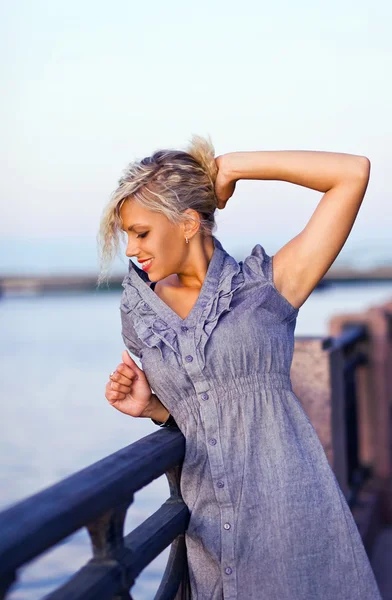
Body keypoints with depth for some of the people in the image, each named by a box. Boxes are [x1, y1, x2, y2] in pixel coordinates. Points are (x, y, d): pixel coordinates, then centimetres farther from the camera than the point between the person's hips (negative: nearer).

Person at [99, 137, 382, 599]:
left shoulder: (269, 285, -3)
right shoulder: (141, 314, 9)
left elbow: (354, 173, -8)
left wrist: (231, 167, -5)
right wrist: (150, 406, 0)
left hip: (292, 511, -3)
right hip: (210, 531, 4)